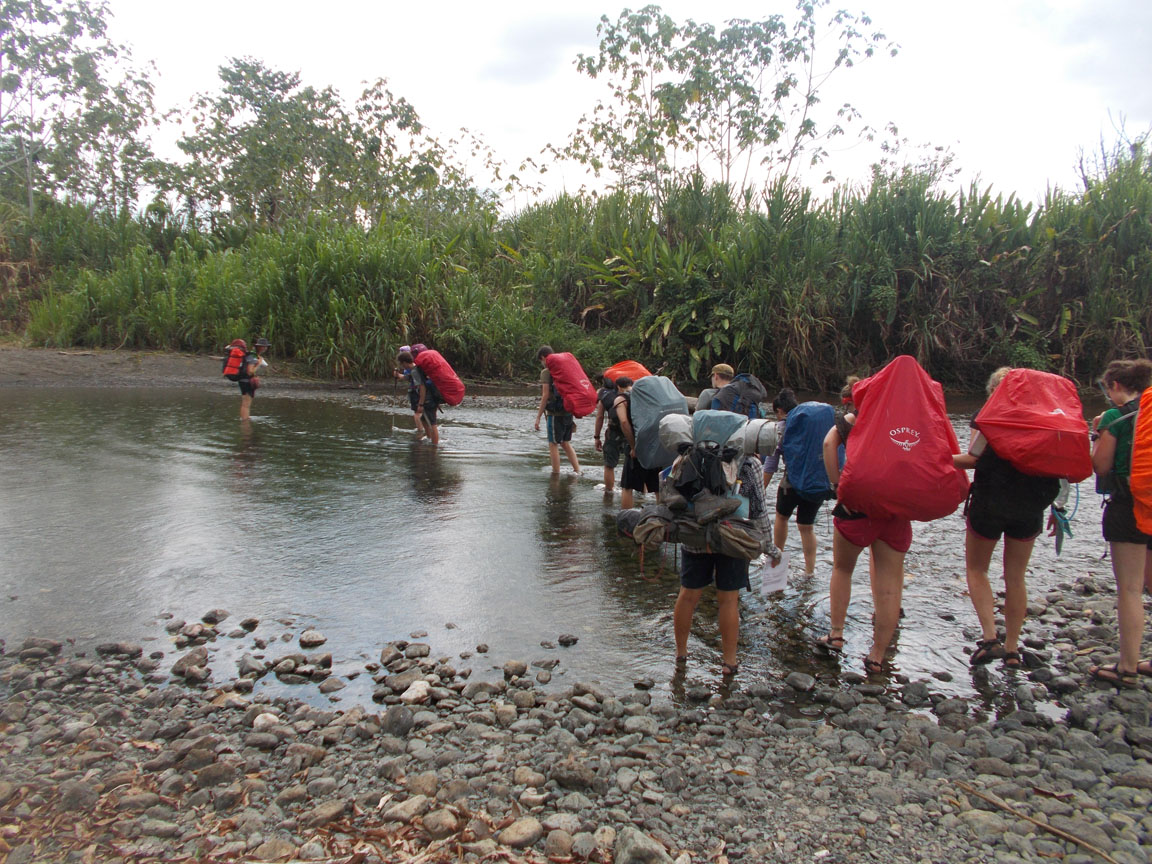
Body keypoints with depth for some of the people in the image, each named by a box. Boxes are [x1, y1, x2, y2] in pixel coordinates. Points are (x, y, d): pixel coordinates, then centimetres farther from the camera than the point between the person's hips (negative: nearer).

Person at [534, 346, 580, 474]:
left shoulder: (546, 372, -9)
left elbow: (545, 395, -14)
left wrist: (538, 417, -11)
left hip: (556, 413, -7)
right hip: (569, 411, 7)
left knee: (553, 444, 3)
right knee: (566, 443, 17)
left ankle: (556, 474, 6)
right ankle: (577, 471, 15)